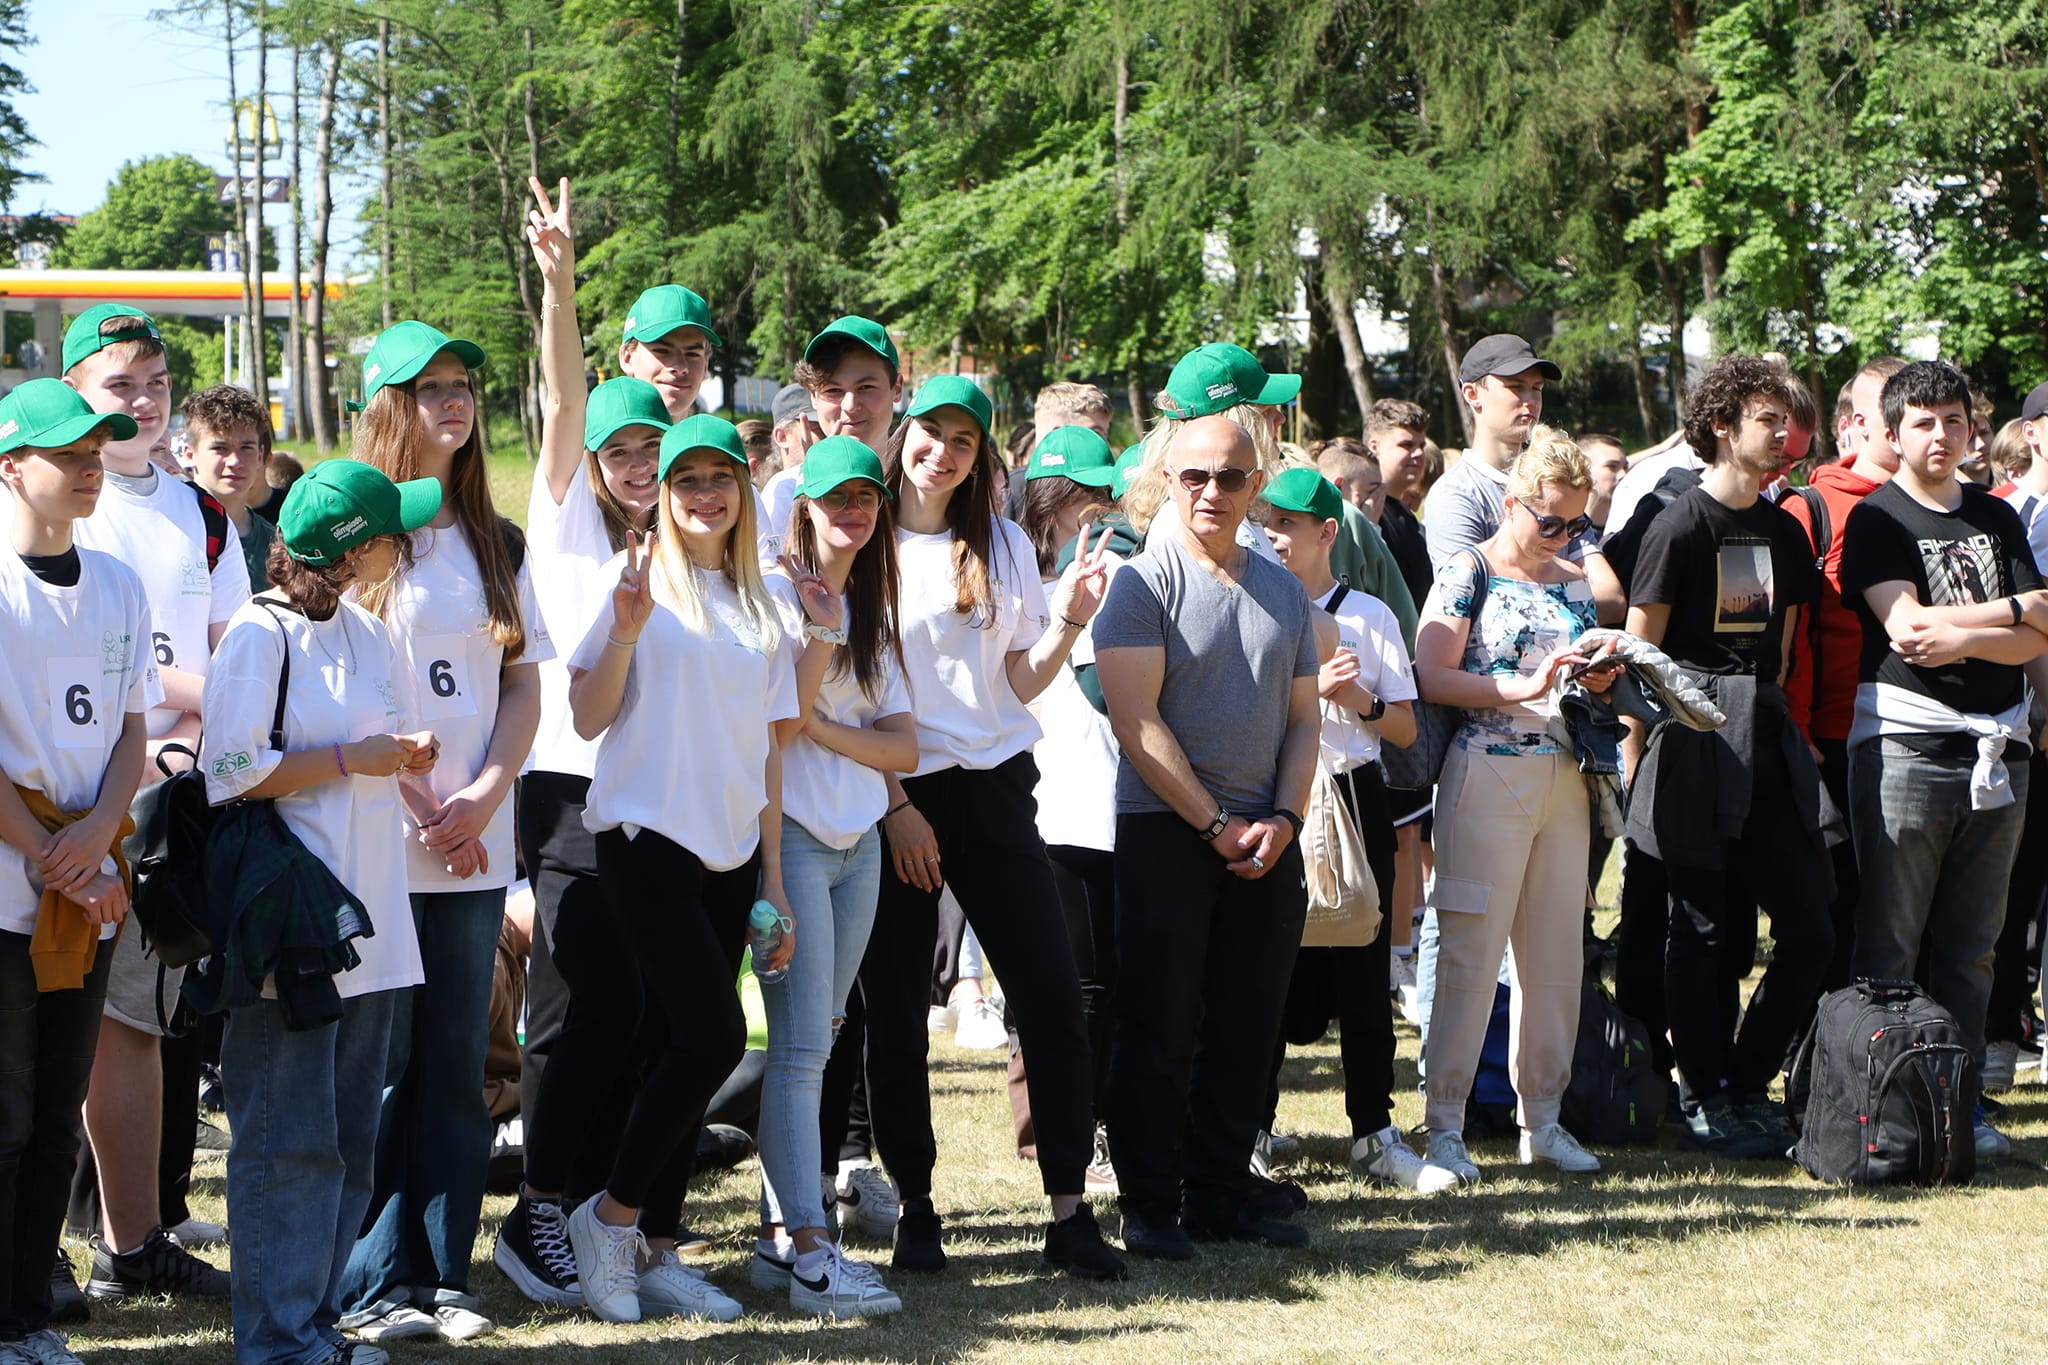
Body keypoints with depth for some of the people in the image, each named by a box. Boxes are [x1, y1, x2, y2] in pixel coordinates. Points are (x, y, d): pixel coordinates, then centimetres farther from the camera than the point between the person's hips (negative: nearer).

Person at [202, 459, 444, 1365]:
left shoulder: (367, 635, 16)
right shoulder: (260, 634, -9)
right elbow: (231, 773, -16)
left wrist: (403, 758, 6)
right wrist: (355, 759, -13)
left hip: (365, 930, 8)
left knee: (349, 1143, 10)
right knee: (291, 1143, -6)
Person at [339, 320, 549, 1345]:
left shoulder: (497, 545, 14)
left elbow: (524, 684, 13)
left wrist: (483, 795, -4)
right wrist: (419, 807, -10)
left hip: (477, 845, 5)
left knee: (457, 1061, 5)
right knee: (379, 1062, -4)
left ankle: (443, 1272, 11)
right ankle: (375, 1282, 1)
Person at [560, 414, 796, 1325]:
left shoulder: (757, 608, 15)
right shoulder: (640, 581, -2)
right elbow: (588, 718, -6)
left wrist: (773, 880, 13)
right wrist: (626, 630, -21)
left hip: (729, 851, 6)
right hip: (649, 838, -6)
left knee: (688, 1049, 5)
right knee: (713, 1037, -15)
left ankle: (654, 1253, 12)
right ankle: (612, 1214, 2)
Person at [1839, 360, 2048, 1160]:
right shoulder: (1877, 519, 1)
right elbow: (1905, 626, -12)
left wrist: (1961, 638, -10)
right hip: (1906, 745, -5)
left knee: (1972, 949, 7)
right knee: (1889, 948, -4)